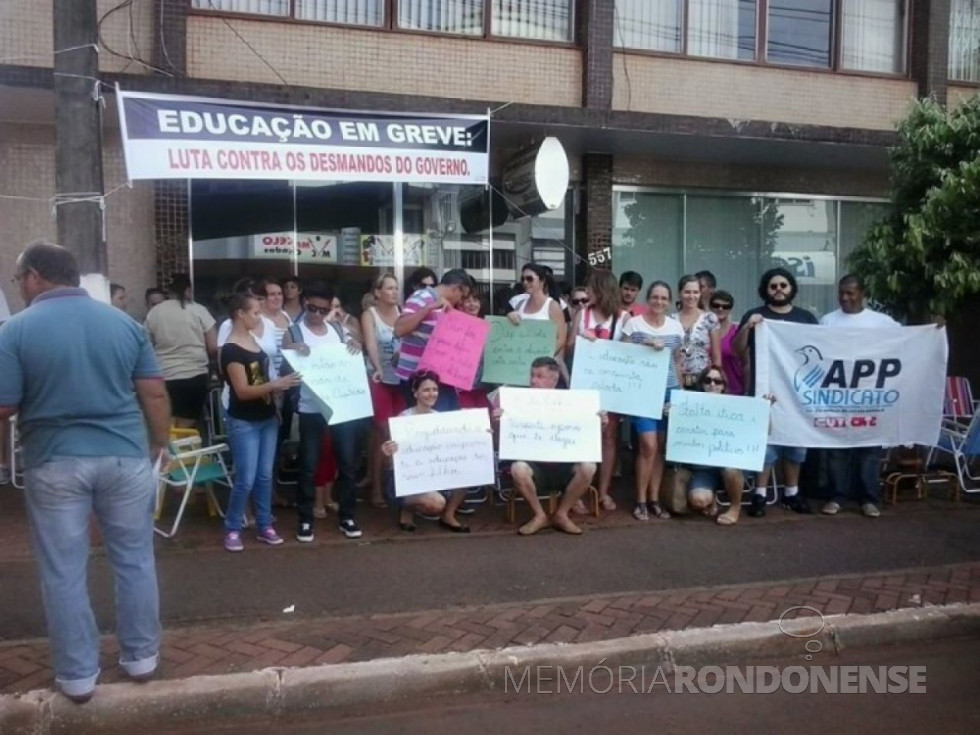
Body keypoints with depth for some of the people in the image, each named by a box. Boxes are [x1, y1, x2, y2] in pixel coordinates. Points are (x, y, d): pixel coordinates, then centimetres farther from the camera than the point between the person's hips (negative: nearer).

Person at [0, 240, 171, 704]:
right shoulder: (123, 322, 2)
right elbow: (154, 393, 1)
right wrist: (161, 444, 12)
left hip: (55, 463, -2)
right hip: (125, 456, 3)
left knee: (63, 573, 11)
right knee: (134, 562, 14)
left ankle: (77, 675, 20)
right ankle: (141, 657, 26)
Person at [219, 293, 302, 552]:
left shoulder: (253, 340, 7)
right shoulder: (231, 350, -17)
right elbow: (243, 391, -22)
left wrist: (282, 385, 8)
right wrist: (276, 384, -30)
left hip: (268, 418, 7)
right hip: (244, 423, -7)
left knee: (265, 476, 12)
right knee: (246, 480, -3)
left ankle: (264, 526, 21)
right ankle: (232, 529, 14)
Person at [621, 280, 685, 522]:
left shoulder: (676, 327, 9)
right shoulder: (634, 324, -2)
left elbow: (677, 361, 17)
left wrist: (680, 389, 14)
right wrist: (645, 346, -16)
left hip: (669, 391, 4)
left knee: (661, 447, 6)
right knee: (649, 446, -11)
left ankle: (654, 499, 16)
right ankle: (641, 501, 2)